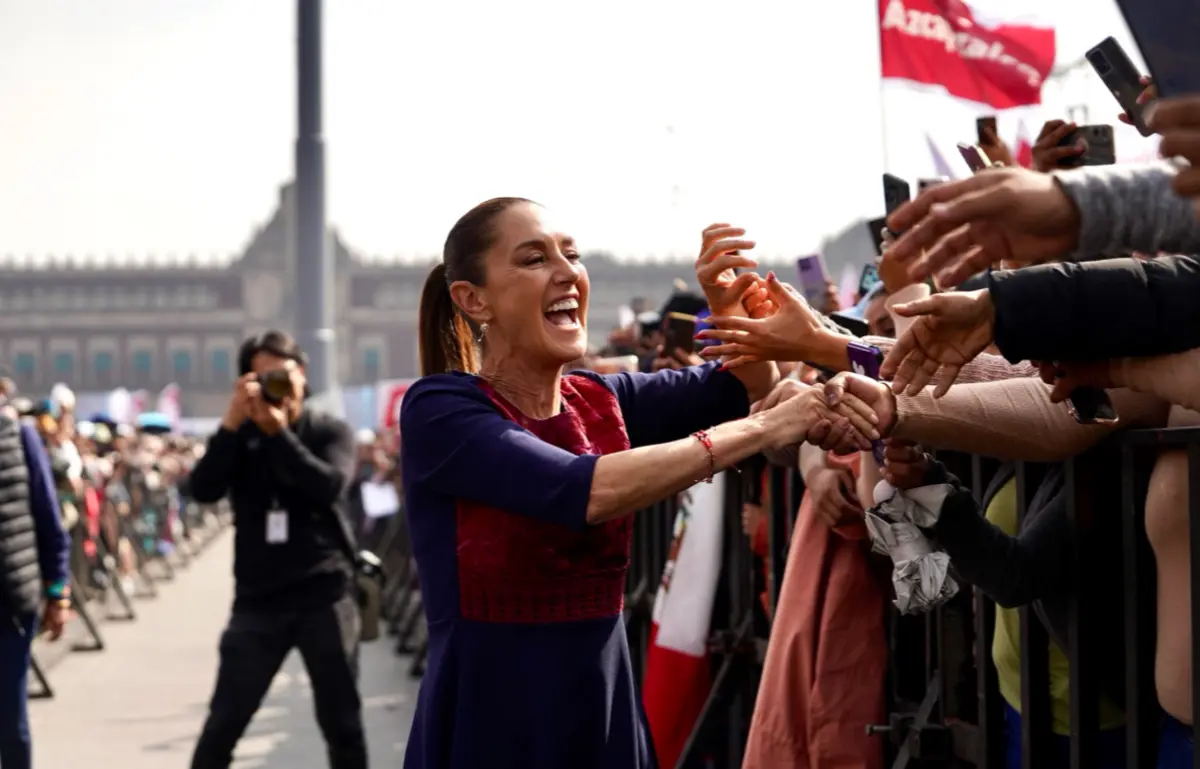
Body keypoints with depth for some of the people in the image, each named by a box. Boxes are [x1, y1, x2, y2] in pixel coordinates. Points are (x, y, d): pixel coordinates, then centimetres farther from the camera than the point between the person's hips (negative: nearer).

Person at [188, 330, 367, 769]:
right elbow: (203, 490, -11)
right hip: (258, 601, 1)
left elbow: (329, 486, -18)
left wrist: (278, 432, -19)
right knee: (223, 724, -2)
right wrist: (231, 423, -18)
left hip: (325, 598, -1)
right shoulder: (241, 437, 6)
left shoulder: (331, 432, 2)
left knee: (342, 725, 7)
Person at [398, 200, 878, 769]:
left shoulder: (601, 402, 8)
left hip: (606, 721, 6)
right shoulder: (438, 407, -12)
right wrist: (761, 430, -23)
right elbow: (584, 491, -24)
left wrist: (738, 311, -16)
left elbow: (746, 384, 4)